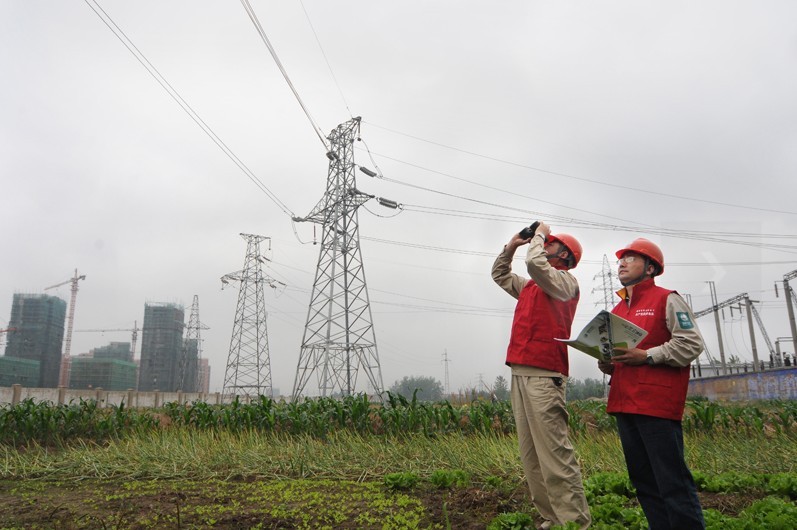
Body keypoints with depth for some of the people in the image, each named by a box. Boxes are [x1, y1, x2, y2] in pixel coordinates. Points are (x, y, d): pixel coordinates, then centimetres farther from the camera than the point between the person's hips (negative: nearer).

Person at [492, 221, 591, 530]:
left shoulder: (566, 281, 1)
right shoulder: (531, 286, 25)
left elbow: (535, 263, -17)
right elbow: (499, 275, 36)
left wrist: (540, 234, 1)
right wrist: (512, 245, 24)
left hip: (543, 376, -8)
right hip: (520, 374, 8)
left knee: (554, 453, -12)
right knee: (530, 455, 6)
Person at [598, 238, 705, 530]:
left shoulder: (666, 300, 1)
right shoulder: (617, 311, 21)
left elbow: (691, 343, -9)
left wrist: (647, 356, -16)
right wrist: (606, 363, 7)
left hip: (657, 406, -7)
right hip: (624, 405, 7)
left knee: (673, 481, -7)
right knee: (644, 483, 11)